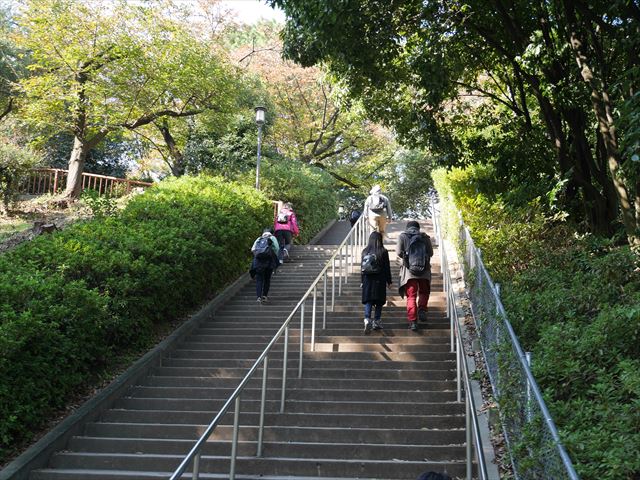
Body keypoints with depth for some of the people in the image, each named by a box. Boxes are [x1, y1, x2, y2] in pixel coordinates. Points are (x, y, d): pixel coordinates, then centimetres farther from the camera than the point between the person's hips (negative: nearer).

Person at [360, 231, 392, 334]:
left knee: (368, 300, 2)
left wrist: (362, 281, 14)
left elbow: (362, 267, 6)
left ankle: (367, 319, -17)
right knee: (379, 301, 9)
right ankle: (376, 321, 12)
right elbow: (387, 267, -3)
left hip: (367, 279, 2)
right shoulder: (383, 252, -6)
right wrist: (389, 281, 6)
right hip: (379, 280, -2)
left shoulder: (365, 251, 2)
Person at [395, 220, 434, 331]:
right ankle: (422, 310, -1)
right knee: (424, 292, 22)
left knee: (411, 296, 4)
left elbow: (399, 252, -2)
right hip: (424, 271, 1)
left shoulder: (402, 236, 4)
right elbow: (431, 253, 4)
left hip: (409, 270, -1)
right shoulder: (425, 237, 6)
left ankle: (412, 321, -4)